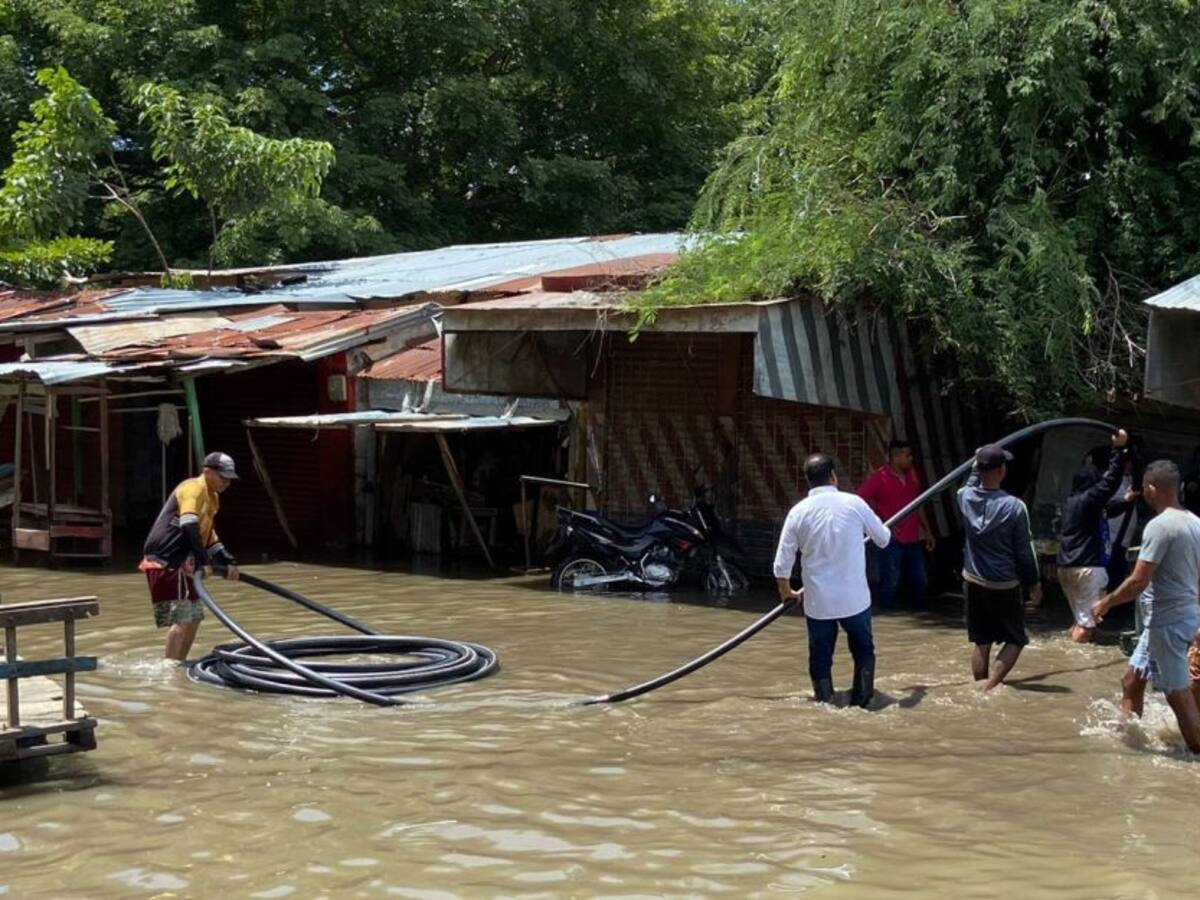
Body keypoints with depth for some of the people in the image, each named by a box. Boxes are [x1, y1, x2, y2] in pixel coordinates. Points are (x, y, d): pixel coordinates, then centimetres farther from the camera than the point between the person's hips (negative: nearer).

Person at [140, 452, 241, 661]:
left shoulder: (211, 498, 21)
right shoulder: (194, 488, -10)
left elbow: (208, 537, 28)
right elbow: (189, 526, -25)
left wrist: (228, 562, 16)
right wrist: (204, 561, -28)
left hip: (178, 564, 10)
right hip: (165, 562, -10)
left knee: (194, 616, 14)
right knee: (181, 617, -15)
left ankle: (179, 666, 20)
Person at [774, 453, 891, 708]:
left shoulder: (799, 511, -5)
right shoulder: (854, 503, -7)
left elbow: (782, 564, -2)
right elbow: (883, 538, 7)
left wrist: (786, 592, 16)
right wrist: (883, 531, 32)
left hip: (817, 601, 0)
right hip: (855, 597, 0)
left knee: (820, 657, 12)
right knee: (863, 651, 18)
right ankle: (862, 701, 16)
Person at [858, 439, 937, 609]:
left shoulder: (912, 474, 10)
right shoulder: (879, 477, -10)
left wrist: (928, 531, 17)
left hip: (913, 540, 6)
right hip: (891, 541, -6)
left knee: (920, 582, 12)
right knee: (890, 582, -4)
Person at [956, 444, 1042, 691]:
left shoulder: (965, 497, -8)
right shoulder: (1014, 507, -19)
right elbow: (1024, 551, -10)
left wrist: (978, 464, 36)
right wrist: (1033, 583, 3)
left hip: (974, 582, 4)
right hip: (1004, 586, -4)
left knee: (981, 642, 13)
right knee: (1015, 640, 9)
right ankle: (989, 686, -7)